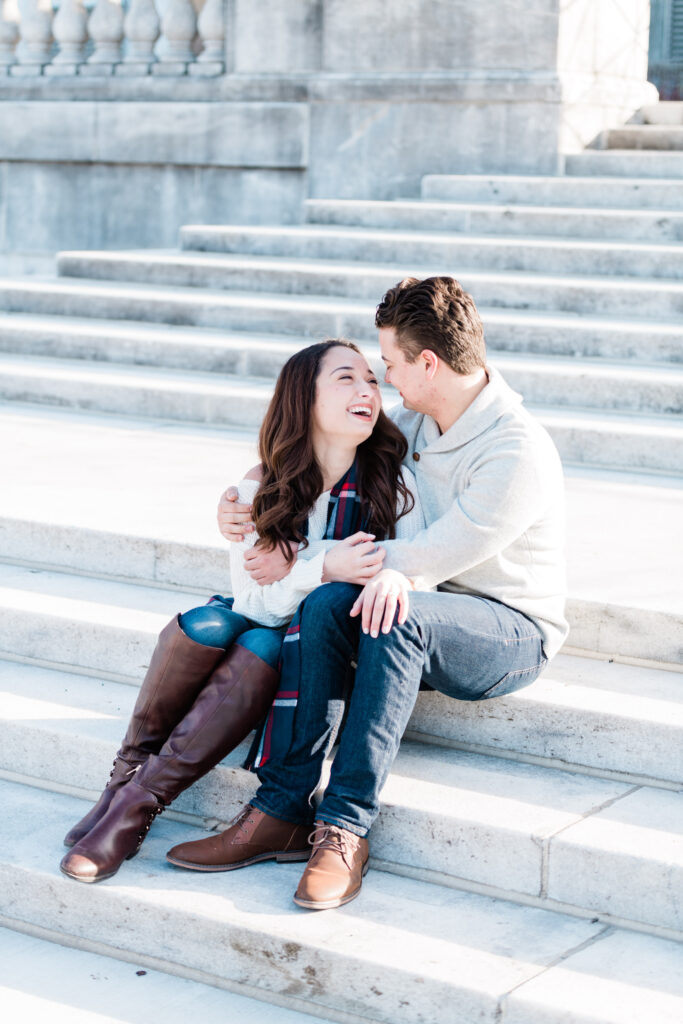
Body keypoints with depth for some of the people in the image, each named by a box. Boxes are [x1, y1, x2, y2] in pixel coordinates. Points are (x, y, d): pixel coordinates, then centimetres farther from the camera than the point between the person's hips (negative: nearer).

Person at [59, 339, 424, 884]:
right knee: (205, 623, -31)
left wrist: (392, 574, -35)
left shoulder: (395, 483, -9)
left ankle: (140, 804, -30)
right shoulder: (261, 490, -8)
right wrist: (325, 568, -33)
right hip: (265, 621, 2)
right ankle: (128, 774, -16)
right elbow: (256, 599, -14)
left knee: (262, 645, -33)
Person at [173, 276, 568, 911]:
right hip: (426, 628, 7)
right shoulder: (414, 424, 3)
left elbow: (427, 560, -23)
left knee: (396, 613, -36)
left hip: (512, 633, -6)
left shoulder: (520, 454, -22)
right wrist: (242, 497, -1)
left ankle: (346, 824, -32)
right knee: (325, 605, -24)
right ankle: (281, 807, -25)